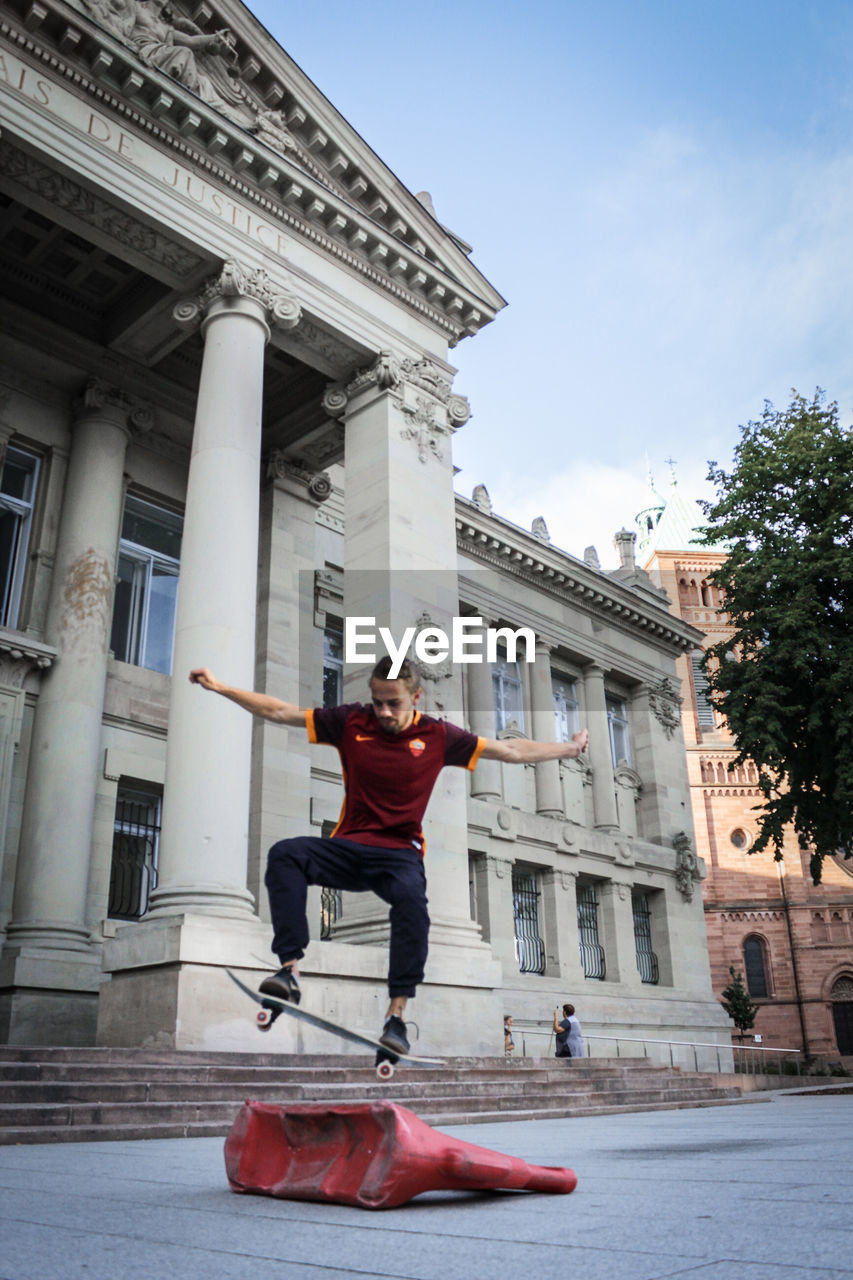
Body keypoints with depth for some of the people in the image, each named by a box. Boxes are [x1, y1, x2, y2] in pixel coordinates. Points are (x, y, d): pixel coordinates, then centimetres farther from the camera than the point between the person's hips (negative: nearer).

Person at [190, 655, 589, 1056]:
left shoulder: (437, 736, 1)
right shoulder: (351, 721, 2)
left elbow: (510, 750, 8)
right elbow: (277, 711, 4)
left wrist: (569, 748, 10)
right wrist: (219, 686, 0)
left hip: (400, 853, -2)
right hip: (347, 848, 2)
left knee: (412, 901, -34)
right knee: (284, 854, -26)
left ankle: (396, 1015, -22)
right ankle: (290, 970, -28)